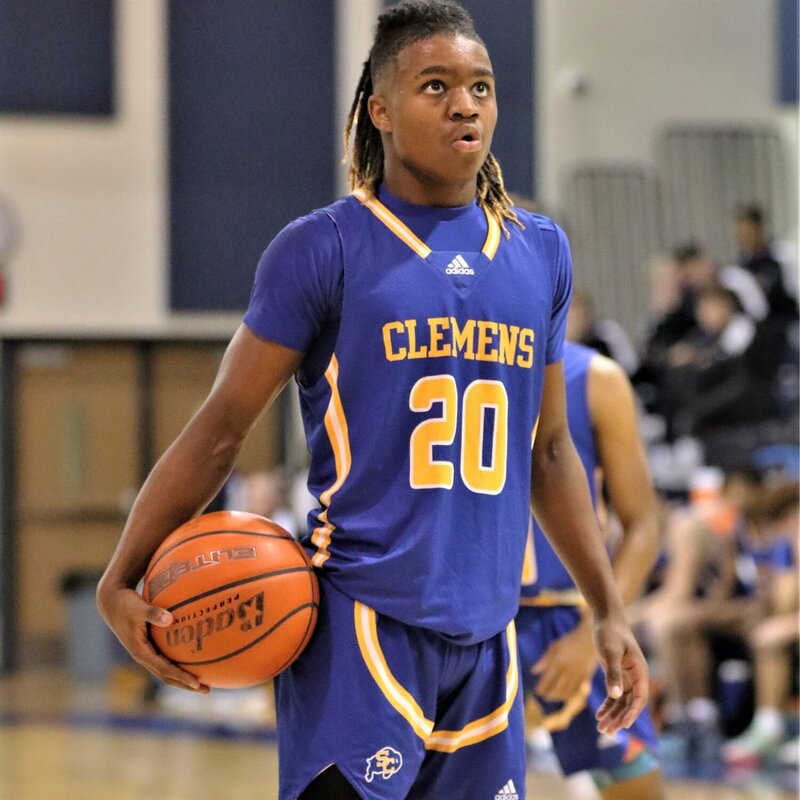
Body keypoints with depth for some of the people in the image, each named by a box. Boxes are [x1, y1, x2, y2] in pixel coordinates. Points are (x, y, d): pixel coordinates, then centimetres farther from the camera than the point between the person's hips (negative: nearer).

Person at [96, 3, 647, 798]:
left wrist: (608, 611, 19)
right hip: (361, 623, -5)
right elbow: (220, 427, -1)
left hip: (484, 636, 5)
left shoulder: (539, 252, 13)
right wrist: (119, 583, -7)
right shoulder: (324, 249, -3)